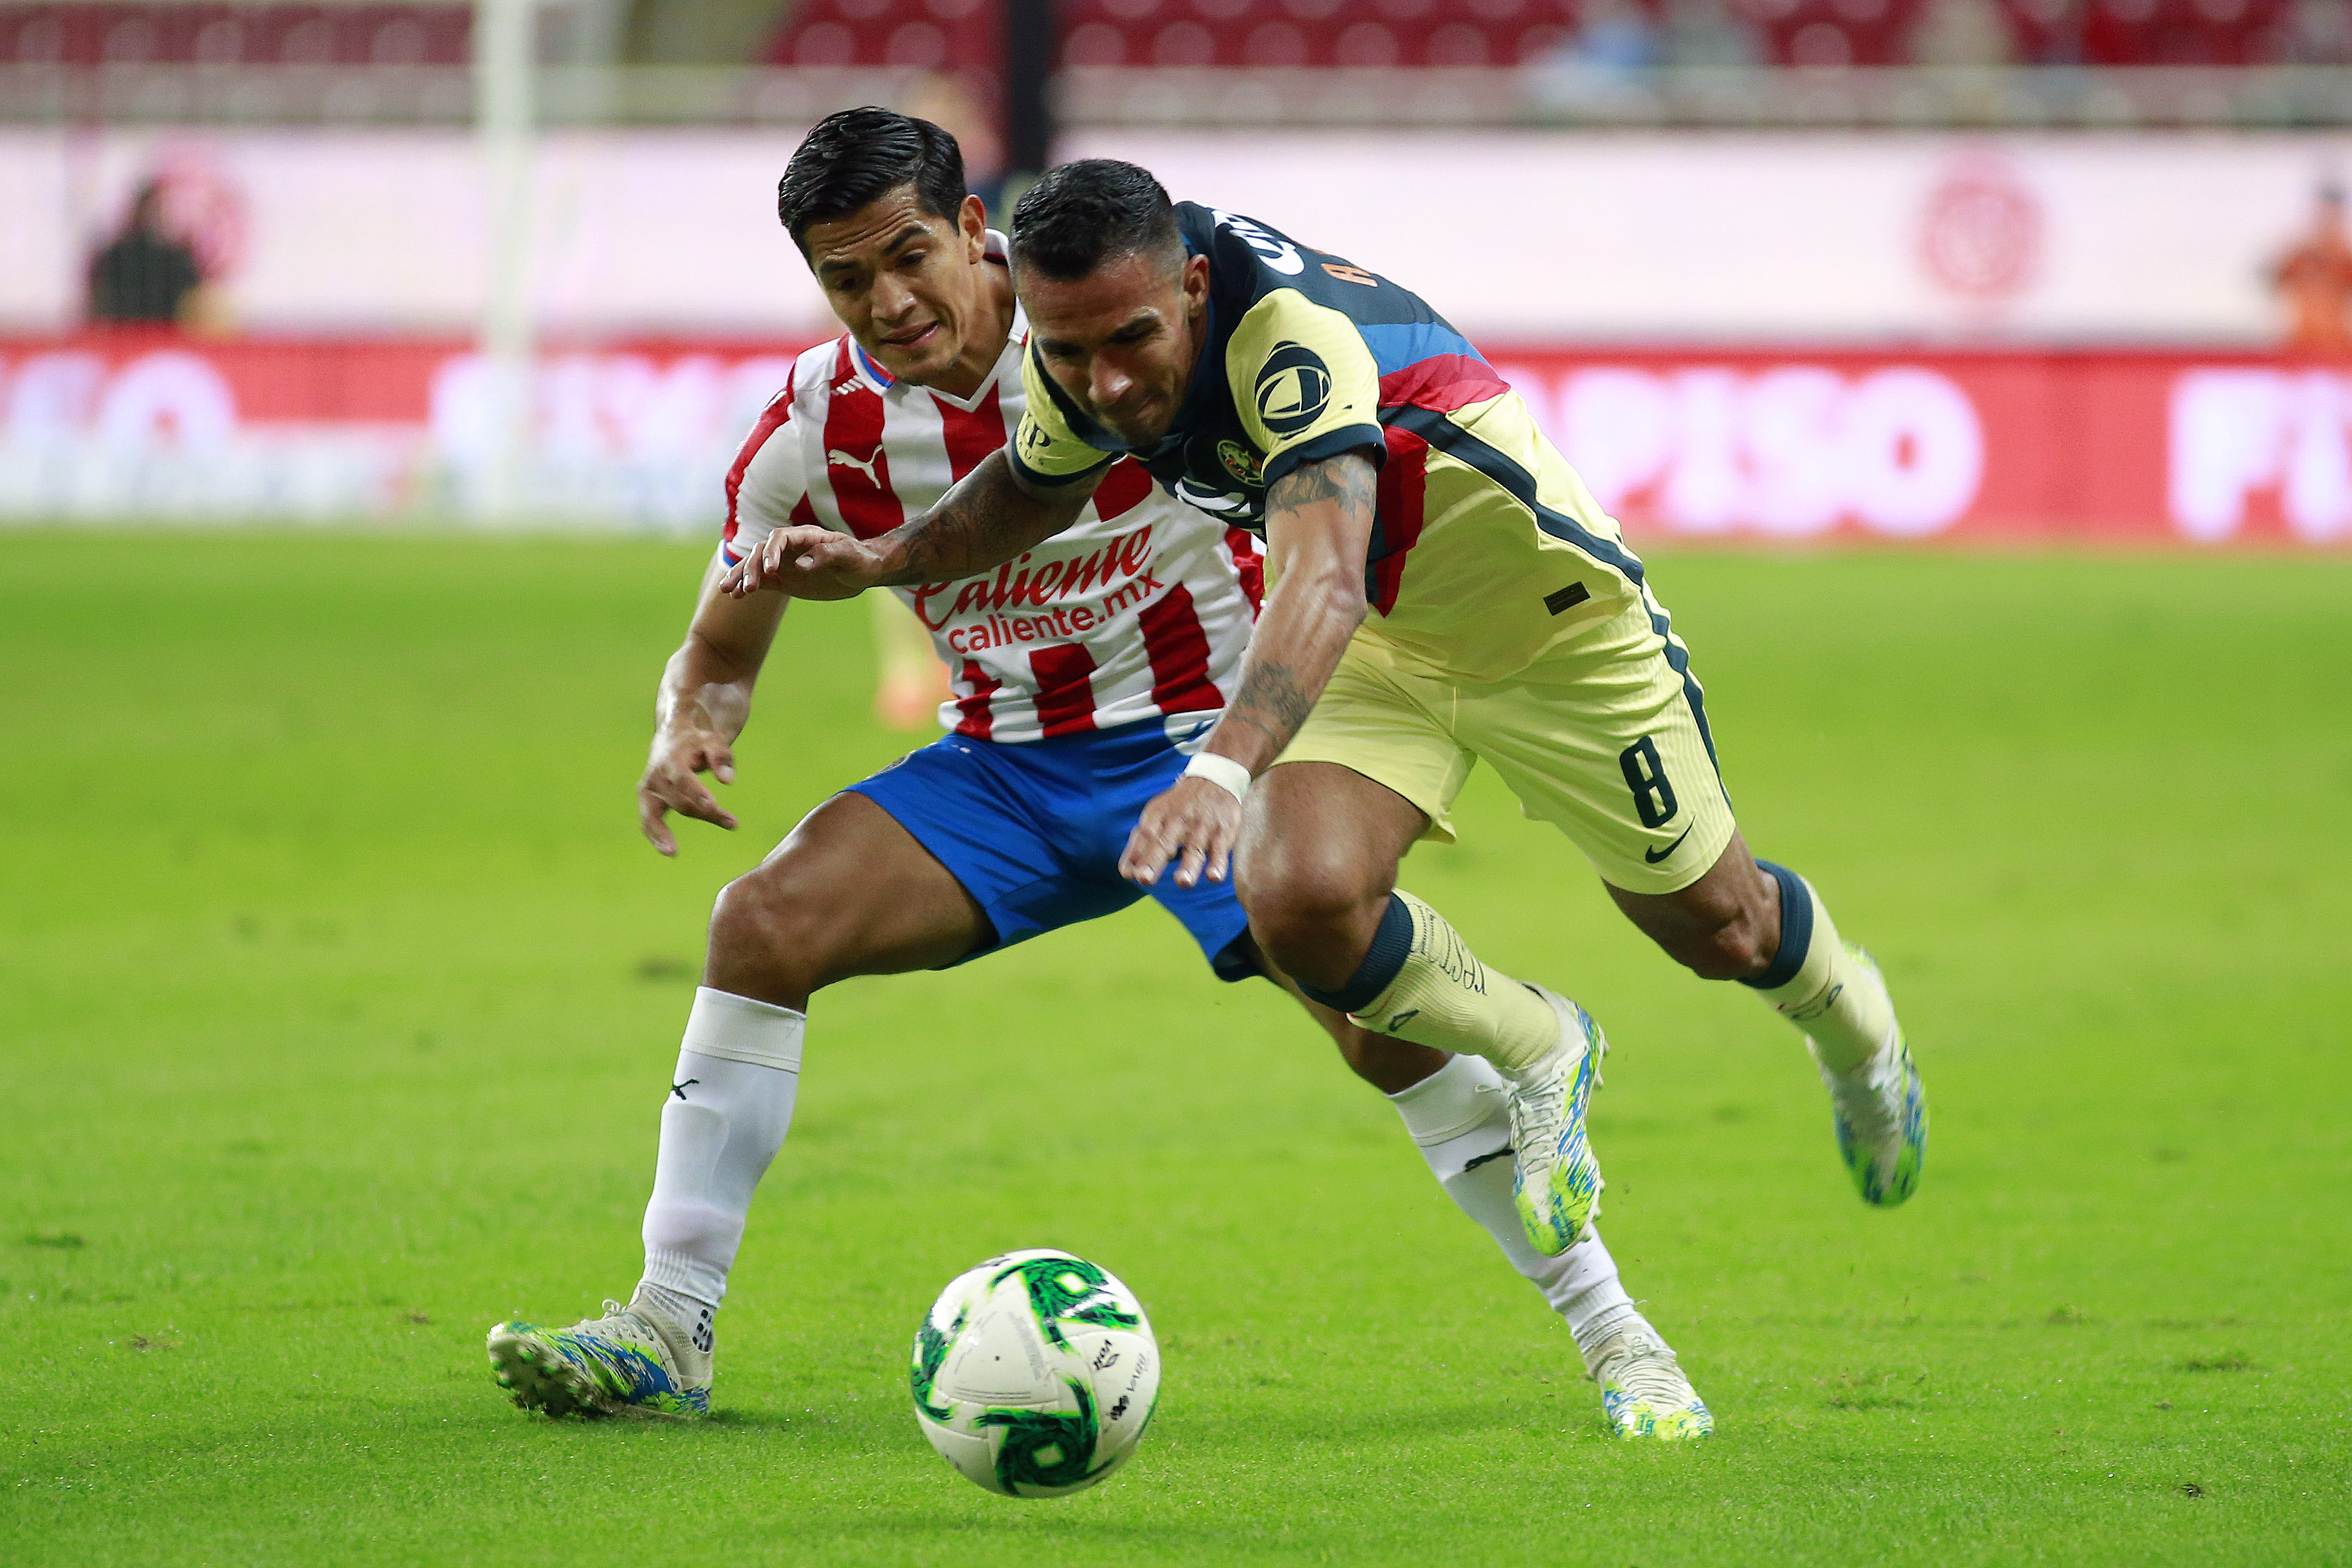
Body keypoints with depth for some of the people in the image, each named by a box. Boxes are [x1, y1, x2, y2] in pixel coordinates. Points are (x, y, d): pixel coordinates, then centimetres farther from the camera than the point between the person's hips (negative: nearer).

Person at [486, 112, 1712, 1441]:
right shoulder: (818, 430, -7)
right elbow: (723, 645, 8)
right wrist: (690, 733, -16)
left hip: (1205, 737, -3)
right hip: (1006, 770, 3)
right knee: (768, 922, -18)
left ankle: (1616, 1338, -8)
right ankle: (668, 1335, -10)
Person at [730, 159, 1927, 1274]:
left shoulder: (1294, 331, -40)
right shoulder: (1085, 346, -18)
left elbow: (1325, 580, -56)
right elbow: (1037, 488, 8)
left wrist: (1226, 767, -69)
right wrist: (880, 562, -7)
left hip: (1551, 619, -5)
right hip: (1379, 647, 5)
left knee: (1716, 927, 10)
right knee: (1301, 902, -21)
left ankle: (1853, 1028, 48)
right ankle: (1537, 1052, 10)